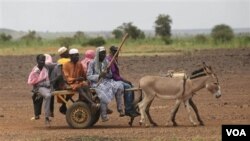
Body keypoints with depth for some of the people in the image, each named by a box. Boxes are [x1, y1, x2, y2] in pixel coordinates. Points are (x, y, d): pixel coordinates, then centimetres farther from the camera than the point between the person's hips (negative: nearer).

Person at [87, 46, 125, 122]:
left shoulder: (106, 62, 11)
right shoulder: (92, 63, -4)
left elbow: (110, 75, 15)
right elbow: (88, 76, -9)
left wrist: (108, 73, -10)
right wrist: (99, 76, -23)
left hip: (106, 81, 5)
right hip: (96, 83, -5)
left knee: (119, 86, -21)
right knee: (103, 94, -34)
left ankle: (120, 109, -16)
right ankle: (104, 116, -22)